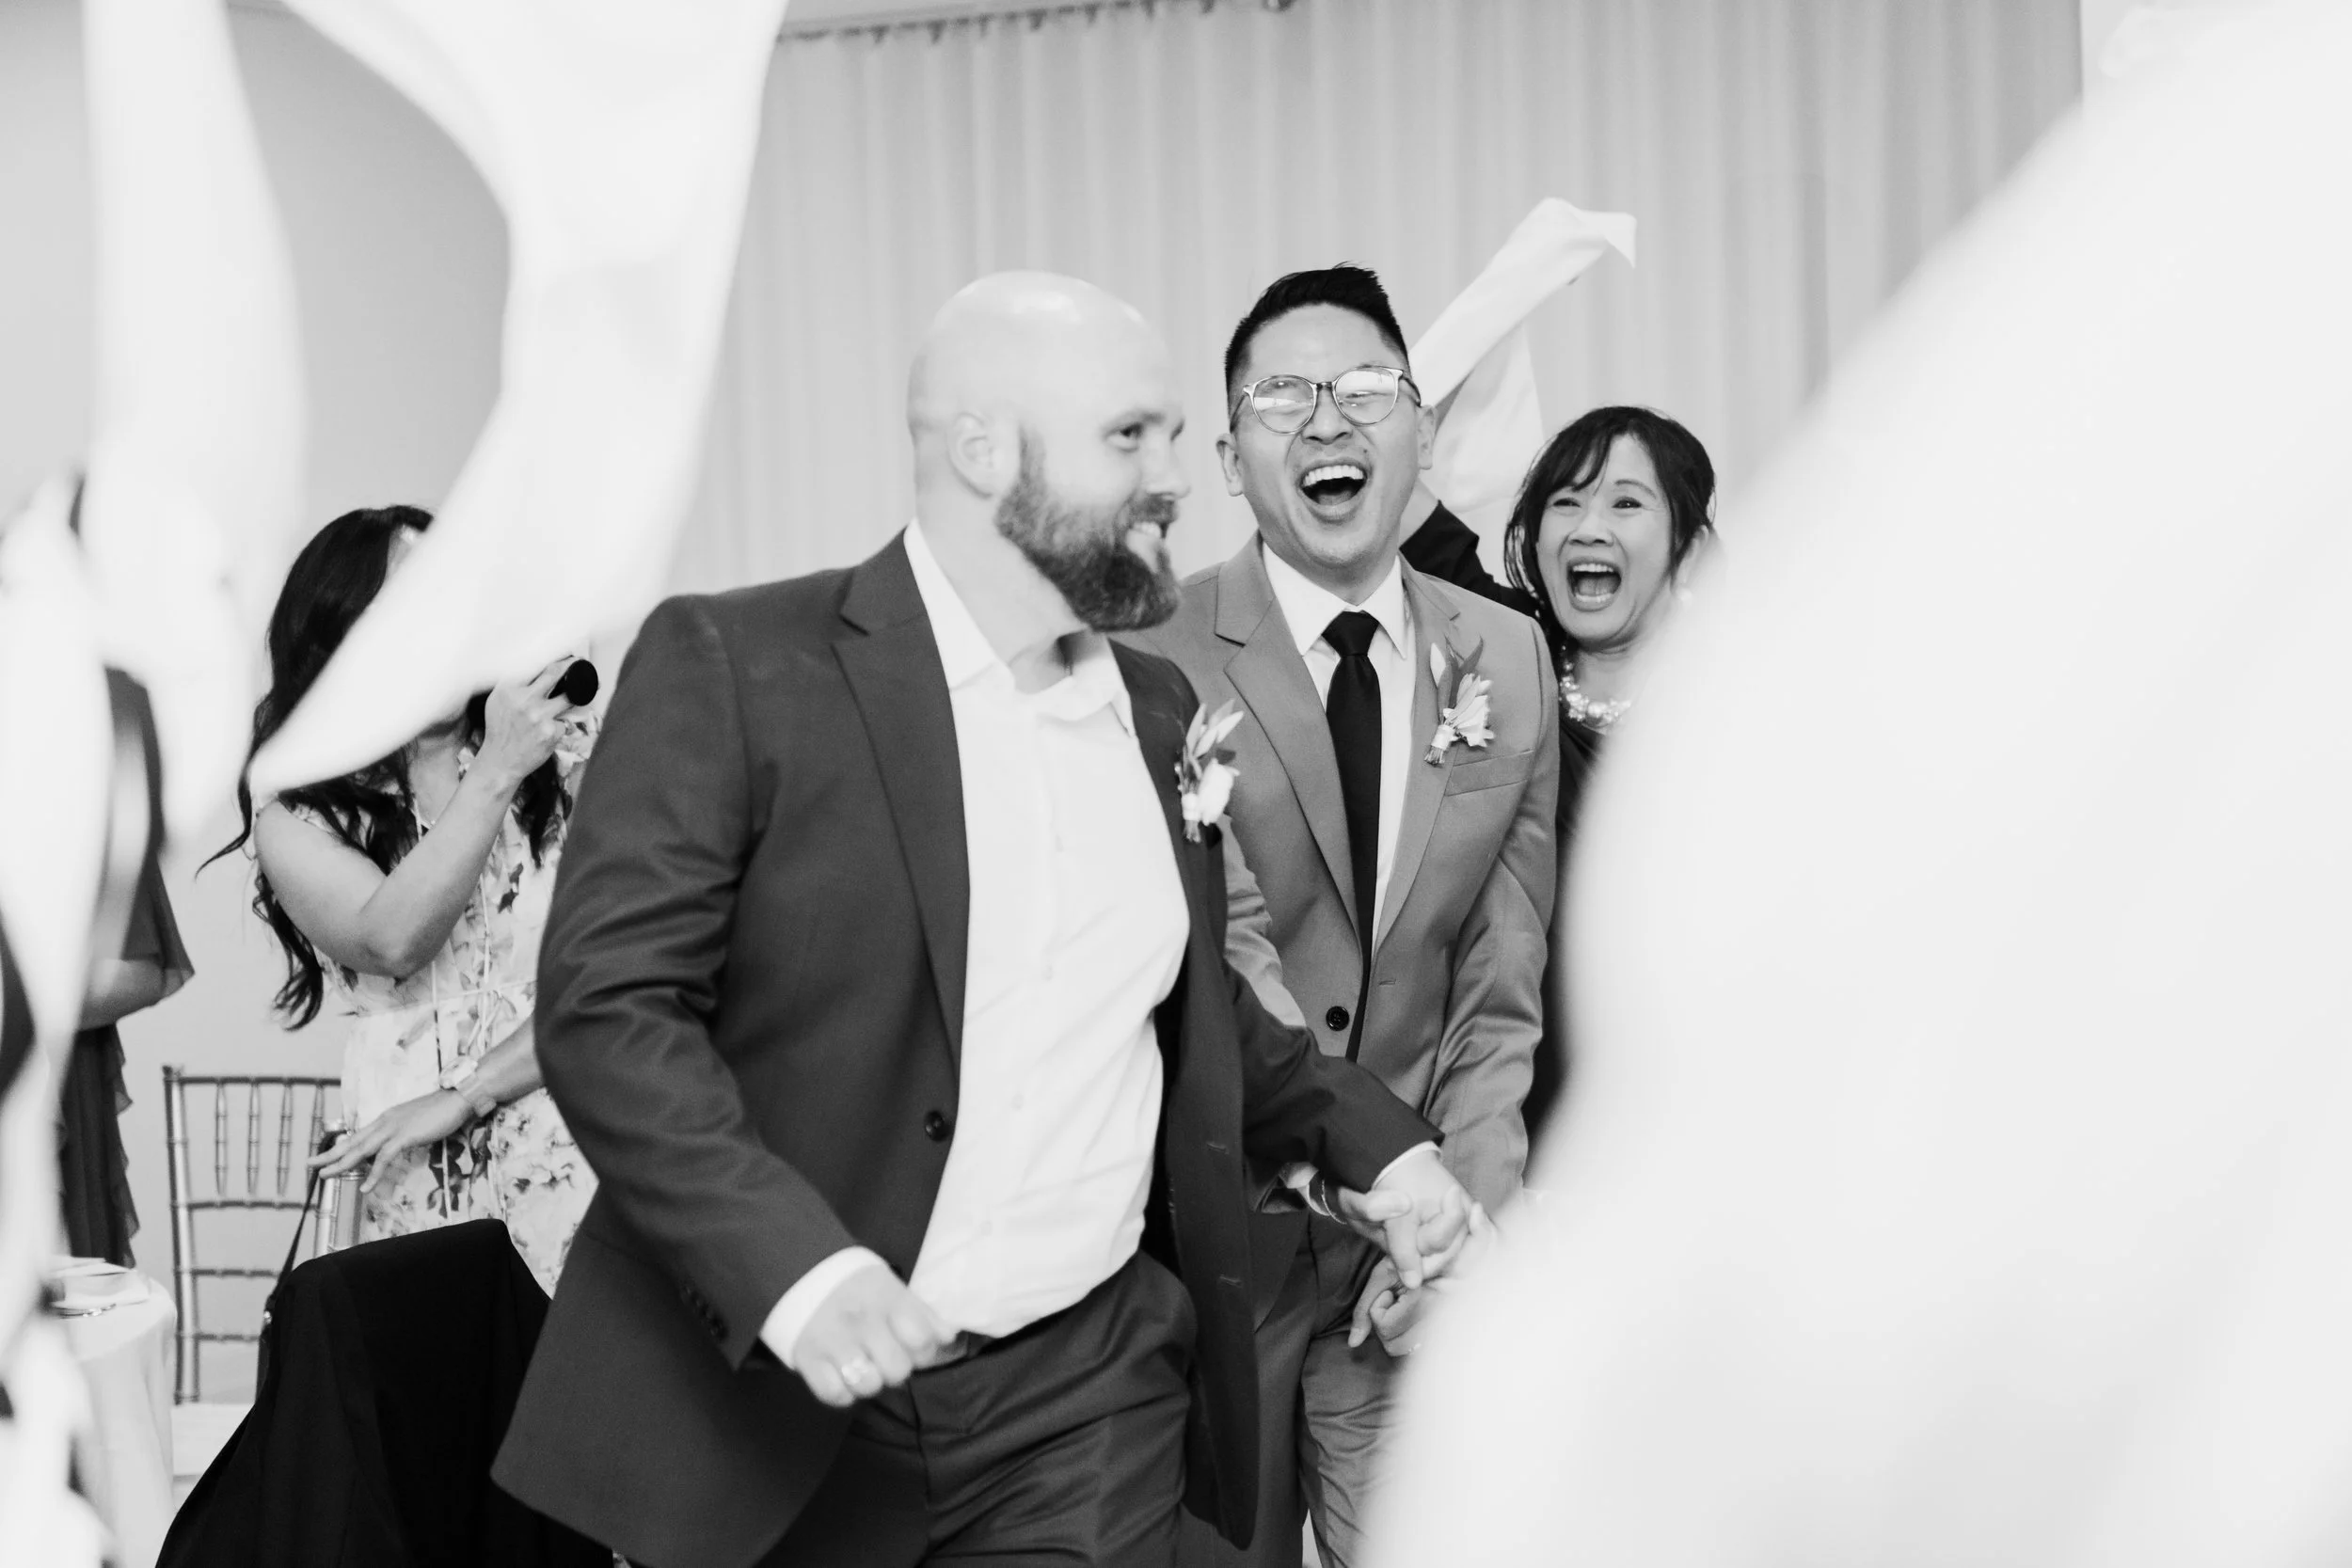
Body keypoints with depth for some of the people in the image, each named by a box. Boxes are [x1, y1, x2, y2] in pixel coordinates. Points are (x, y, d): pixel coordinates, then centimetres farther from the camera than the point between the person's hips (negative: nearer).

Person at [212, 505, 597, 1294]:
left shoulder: (565, 753, 4)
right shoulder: (296, 807, 5)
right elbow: (391, 942, -13)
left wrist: (459, 1098, -11)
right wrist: (496, 772, -17)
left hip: (587, 1167, 1)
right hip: (423, 1191, 0)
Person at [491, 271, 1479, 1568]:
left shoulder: (1158, 709, 10)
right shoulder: (734, 666, -8)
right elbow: (605, 1002, -13)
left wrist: (1372, 1139, 7)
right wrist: (793, 1266, -24)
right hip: (767, 1401, -4)